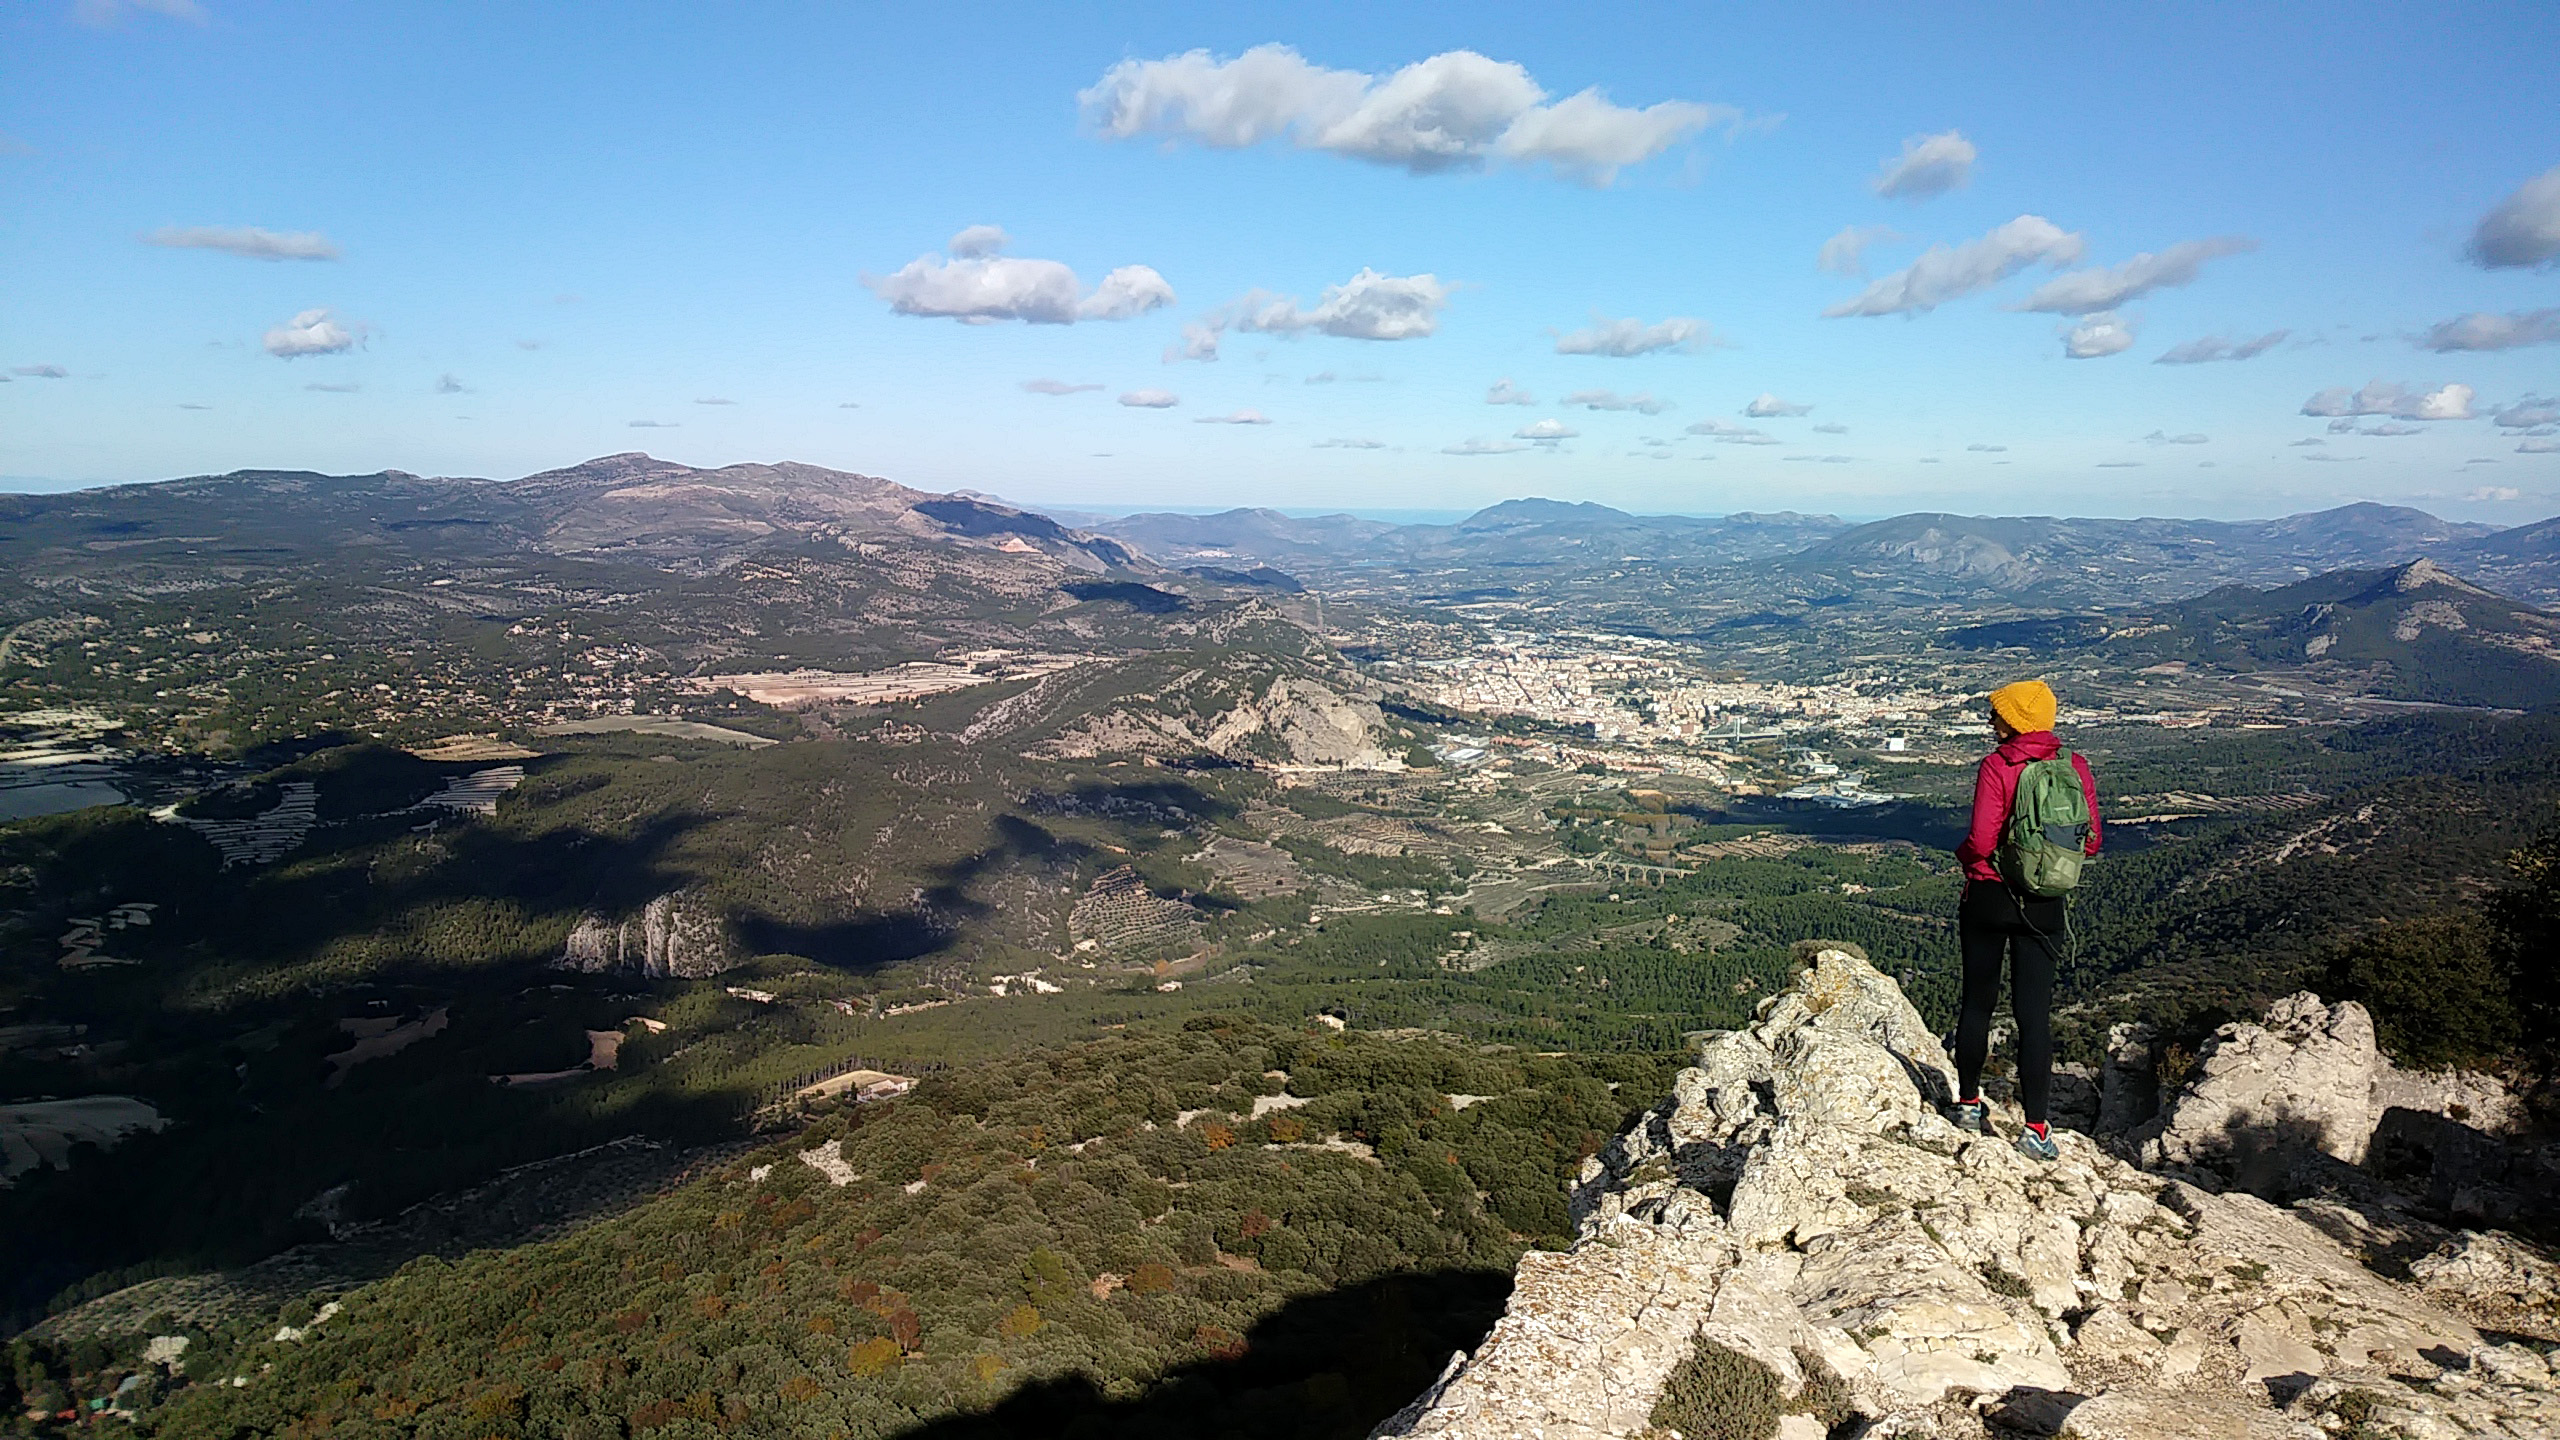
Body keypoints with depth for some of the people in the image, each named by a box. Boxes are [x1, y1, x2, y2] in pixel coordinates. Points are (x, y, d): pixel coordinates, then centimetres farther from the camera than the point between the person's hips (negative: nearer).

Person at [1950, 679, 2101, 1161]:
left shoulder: (1996, 766, -14)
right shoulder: (2075, 767, -1)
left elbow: (1981, 841, -19)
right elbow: (2090, 842, 3)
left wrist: (1963, 853, 2)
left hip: (1989, 894, -3)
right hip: (2045, 903, 3)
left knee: (1978, 1002, 12)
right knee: (2035, 1012, 5)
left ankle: (1969, 1103, 25)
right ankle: (2036, 1127, 4)